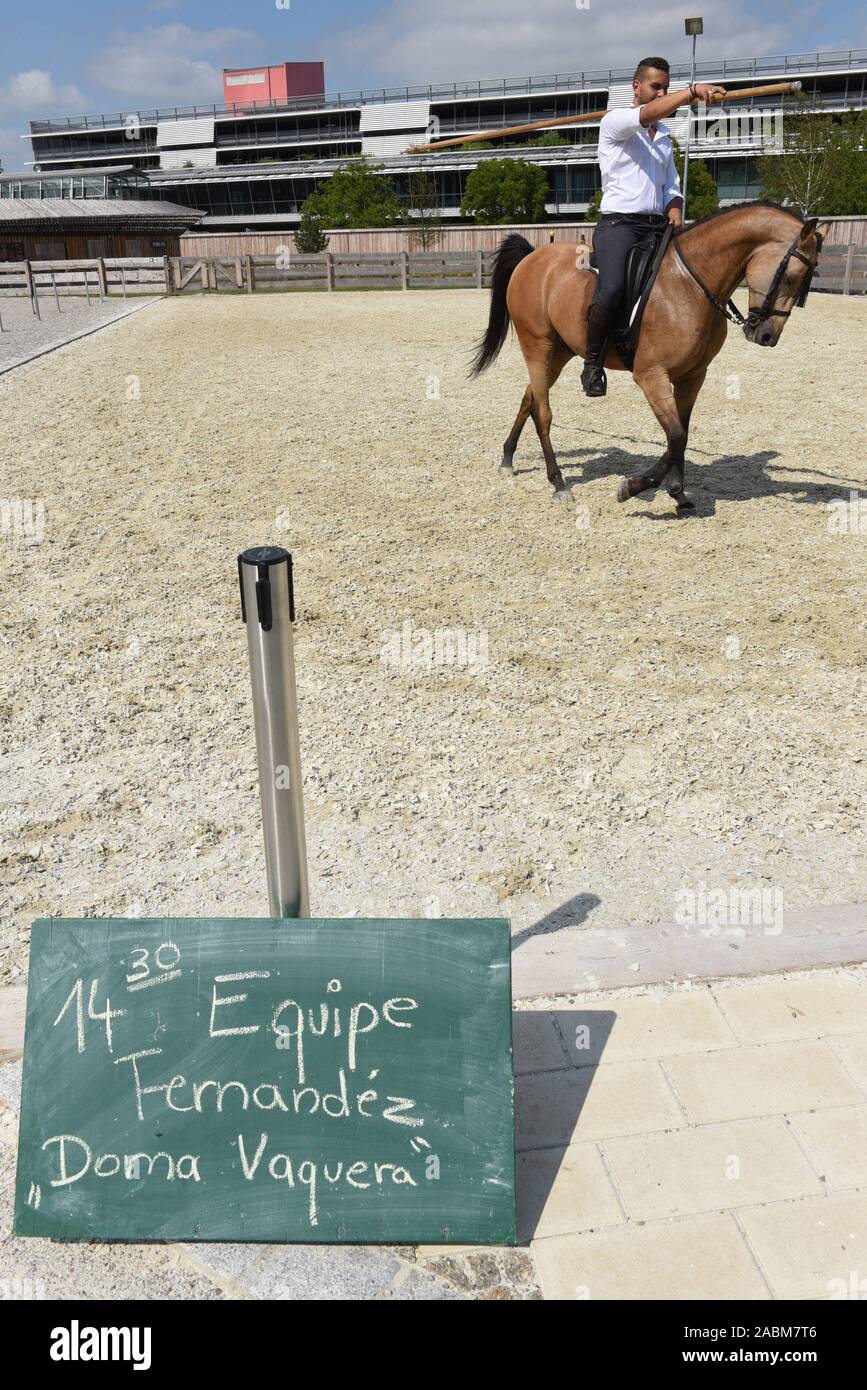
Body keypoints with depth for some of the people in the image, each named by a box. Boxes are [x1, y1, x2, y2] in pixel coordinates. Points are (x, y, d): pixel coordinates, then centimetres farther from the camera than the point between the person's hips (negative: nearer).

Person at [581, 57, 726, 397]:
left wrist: (675, 210, 1)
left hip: (657, 226, 7)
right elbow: (648, 114, -17)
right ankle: (592, 364, -14)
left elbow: (671, 187, 24)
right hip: (619, 224, -7)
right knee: (612, 289, -32)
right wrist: (693, 91, -29)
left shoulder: (664, 138, 25)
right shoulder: (614, 122, 4)